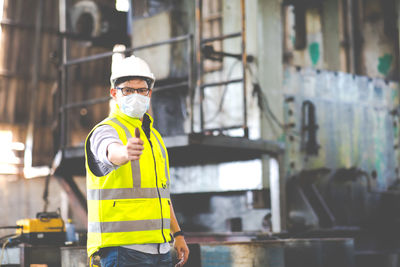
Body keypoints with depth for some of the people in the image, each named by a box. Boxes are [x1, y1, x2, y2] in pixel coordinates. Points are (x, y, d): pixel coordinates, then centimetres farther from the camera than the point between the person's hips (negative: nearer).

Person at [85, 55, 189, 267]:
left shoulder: (153, 135, 18)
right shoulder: (105, 130, -7)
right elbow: (111, 151, -33)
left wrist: (177, 233, 20)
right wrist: (126, 152, -55)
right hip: (123, 248, -8)